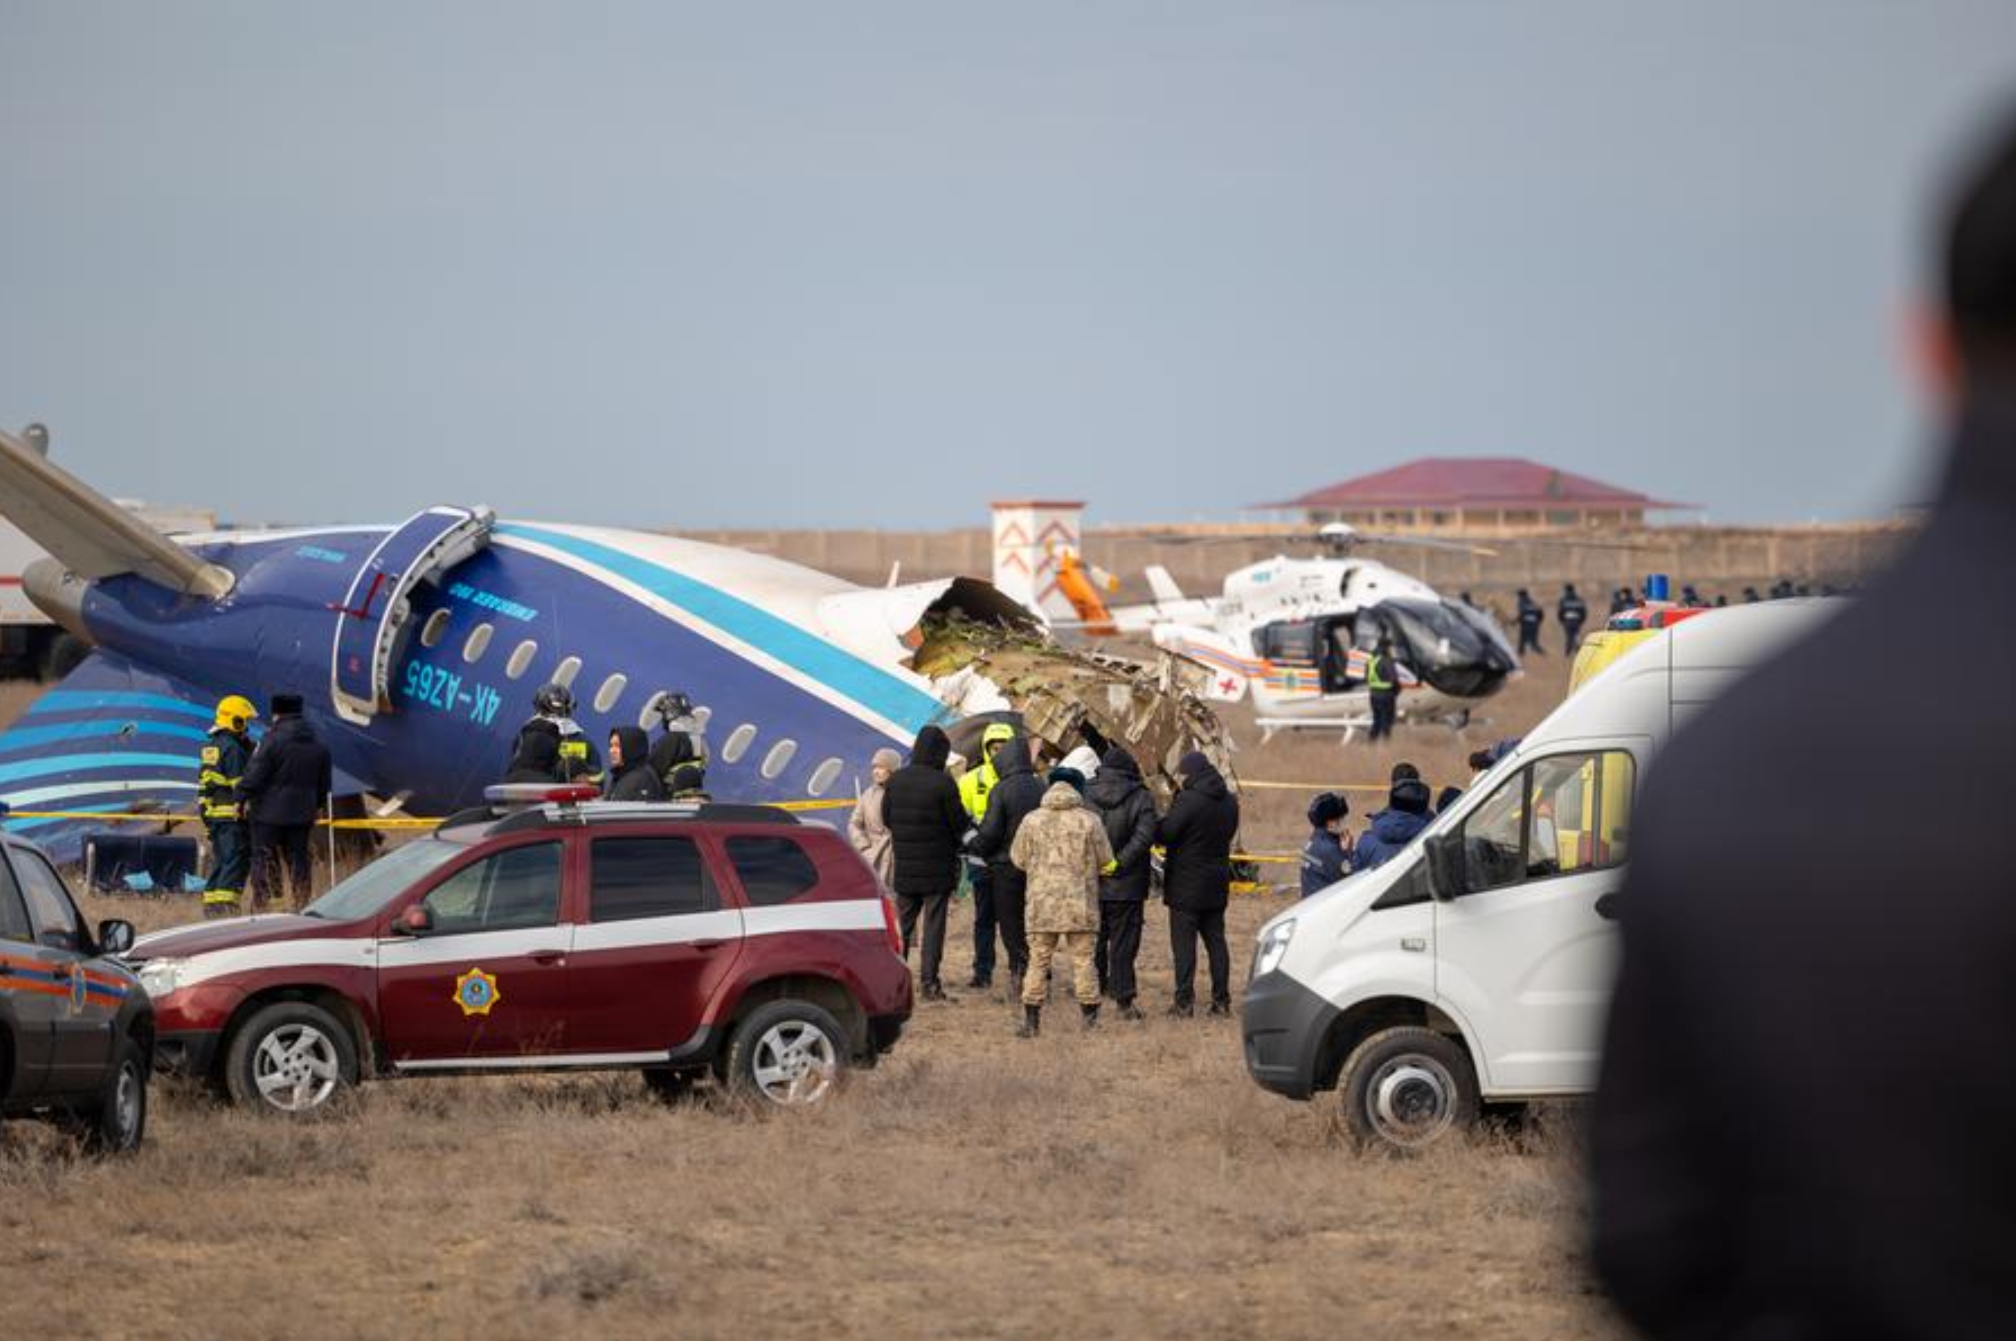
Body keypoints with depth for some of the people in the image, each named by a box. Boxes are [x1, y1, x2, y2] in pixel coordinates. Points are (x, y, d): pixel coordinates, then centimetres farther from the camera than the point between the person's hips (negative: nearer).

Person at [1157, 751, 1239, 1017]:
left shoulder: (1187, 800, -18)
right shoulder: (1229, 802, 6)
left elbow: (1164, 833, -18)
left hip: (1186, 883, -7)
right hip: (1217, 882, 7)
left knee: (1184, 942, -3)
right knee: (1216, 940, 12)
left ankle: (1185, 1001, -6)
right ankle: (1222, 1000, 11)